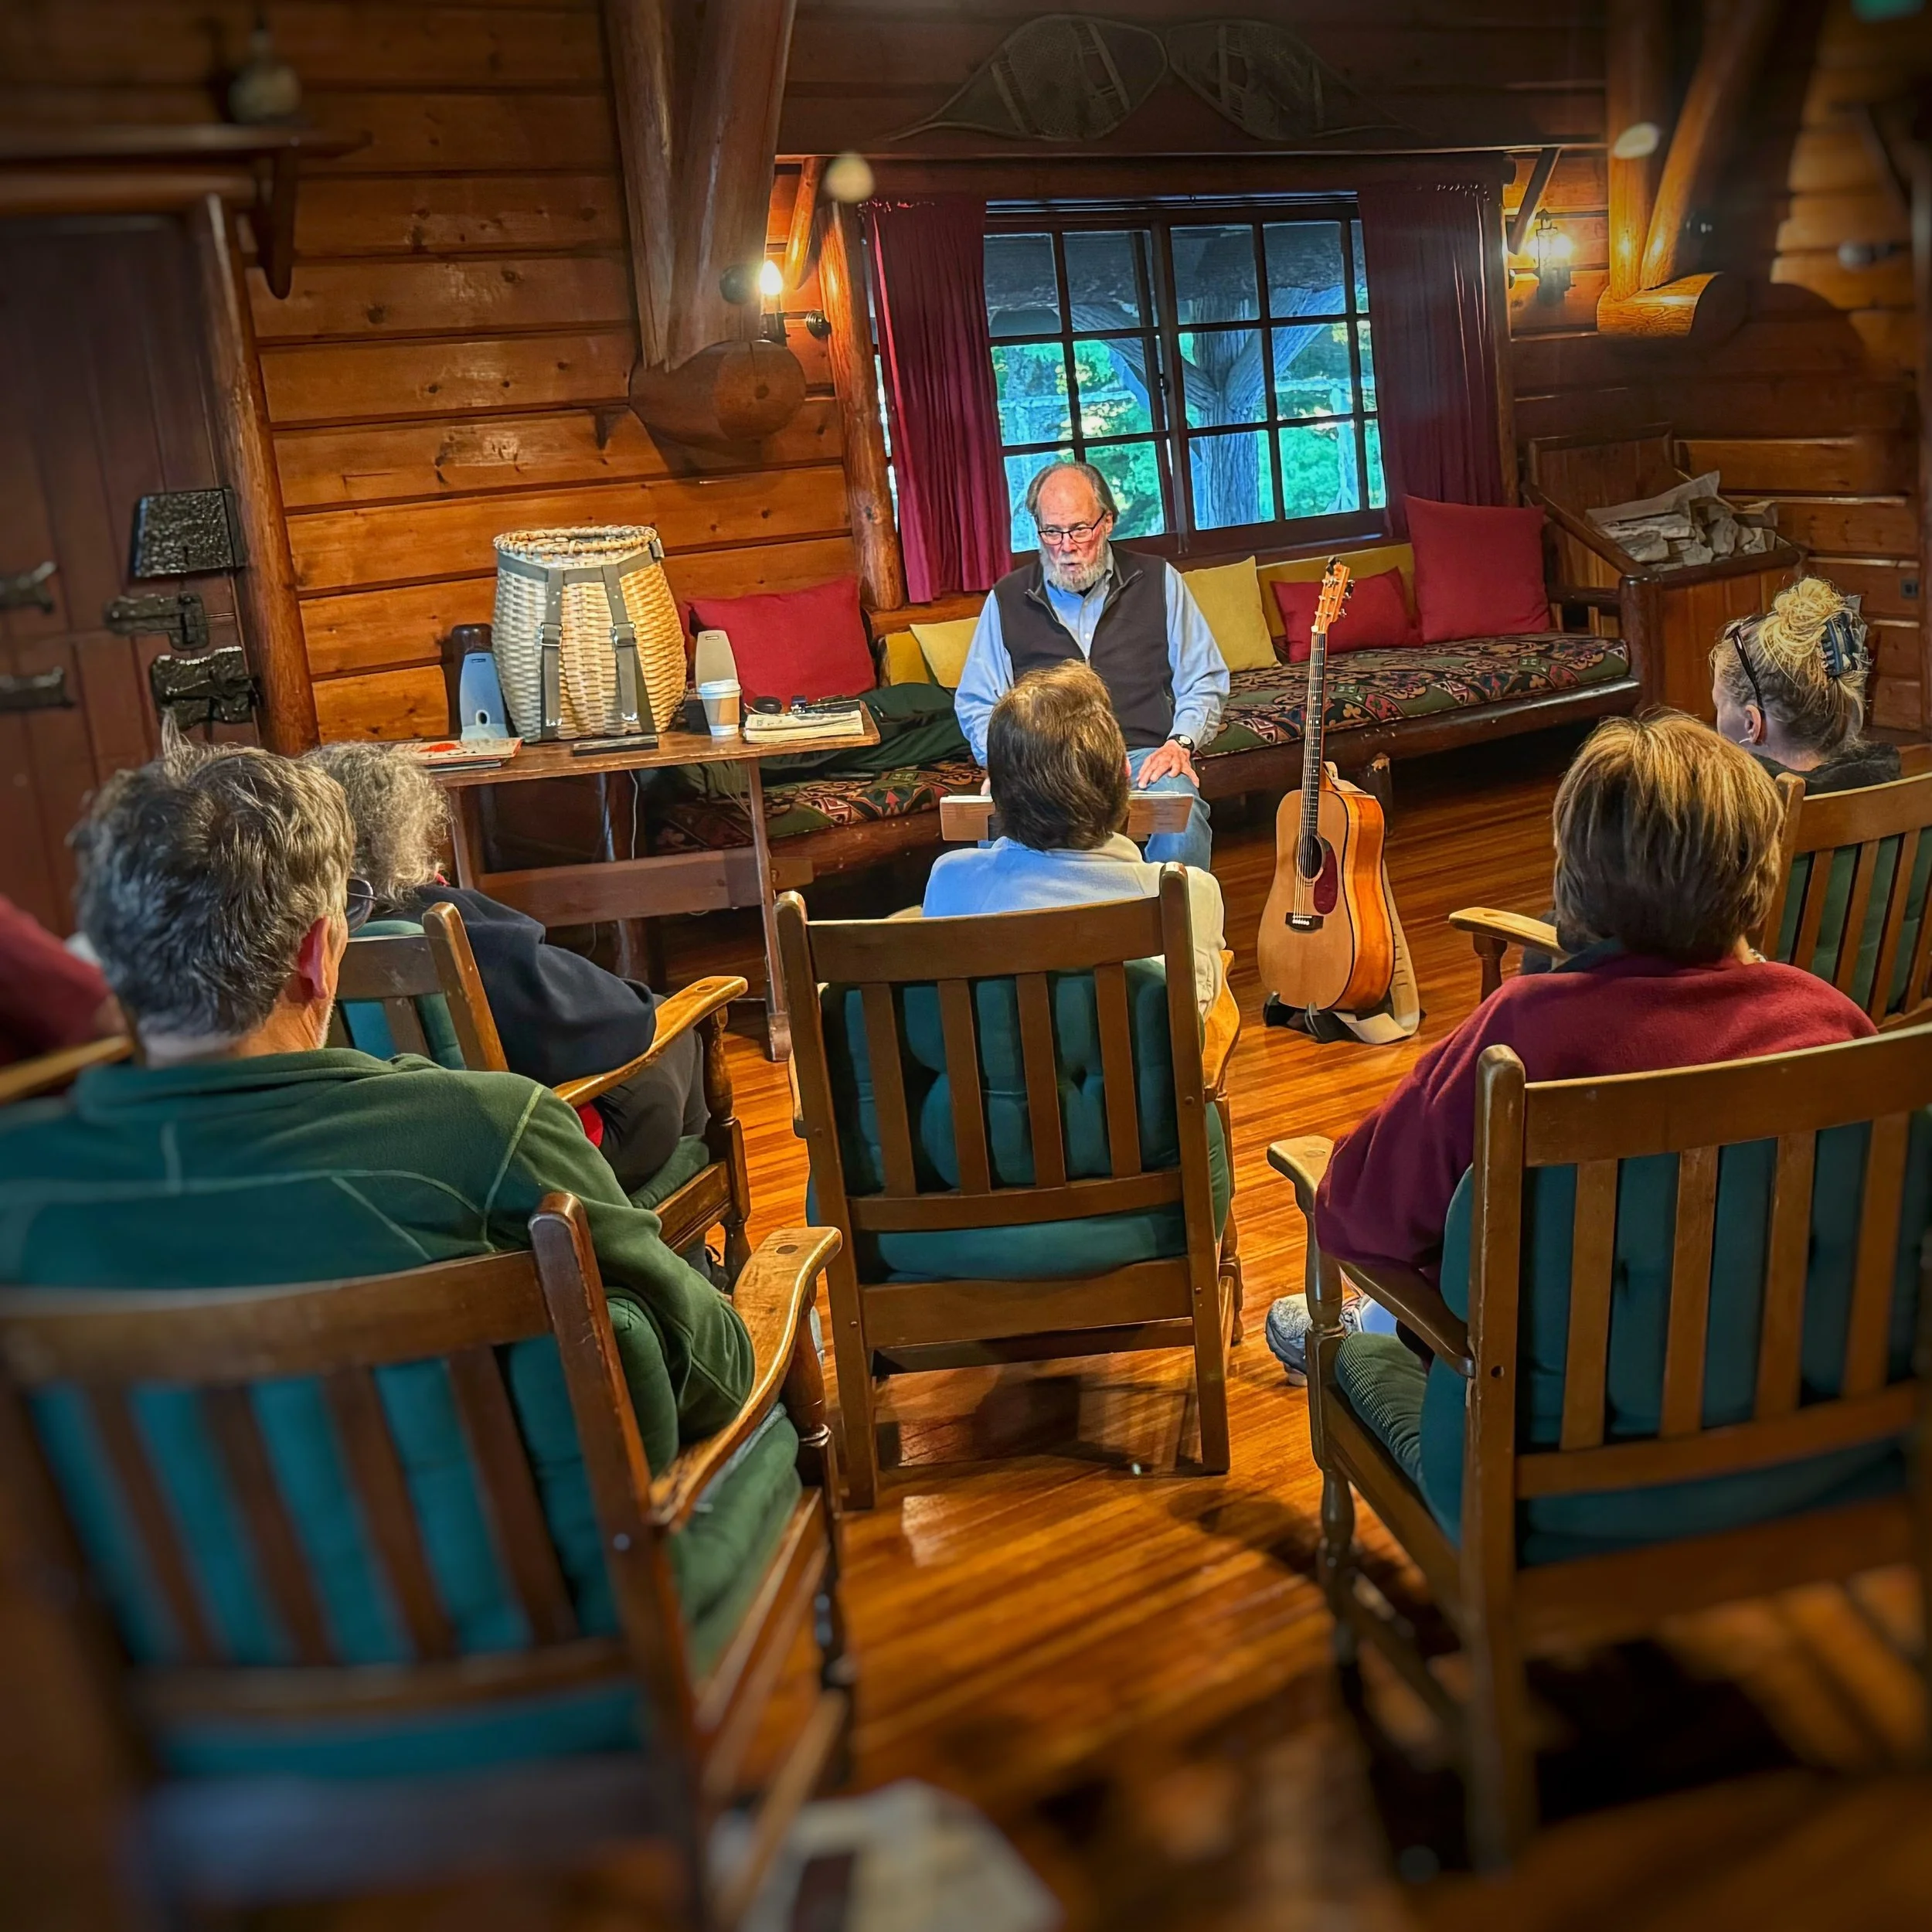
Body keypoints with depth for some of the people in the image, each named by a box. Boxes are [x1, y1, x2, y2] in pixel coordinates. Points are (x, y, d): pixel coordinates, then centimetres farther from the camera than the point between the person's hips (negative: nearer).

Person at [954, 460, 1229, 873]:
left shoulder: (1158, 581, 13)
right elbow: (976, 704, 14)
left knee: (1181, 816, -34)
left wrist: (1181, 742, -5)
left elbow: (1204, 681, 14)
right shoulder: (1008, 599, 14)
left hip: (1143, 757, 0)